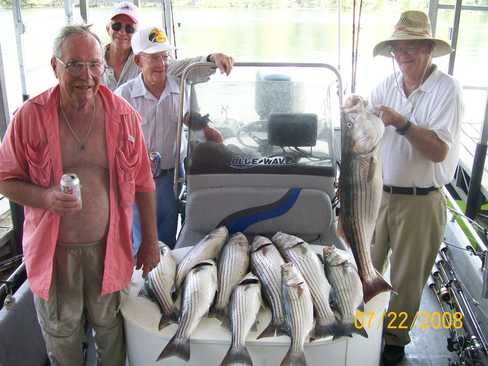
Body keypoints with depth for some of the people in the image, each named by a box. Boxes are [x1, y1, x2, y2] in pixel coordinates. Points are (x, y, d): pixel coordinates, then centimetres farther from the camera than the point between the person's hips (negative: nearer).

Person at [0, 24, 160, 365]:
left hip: (107, 245, 1)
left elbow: (143, 184, -1)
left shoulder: (124, 115, -7)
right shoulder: (30, 116, -12)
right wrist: (44, 197, -25)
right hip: (53, 247, 0)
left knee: (110, 326, 20)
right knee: (61, 335, 19)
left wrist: (151, 242, 2)